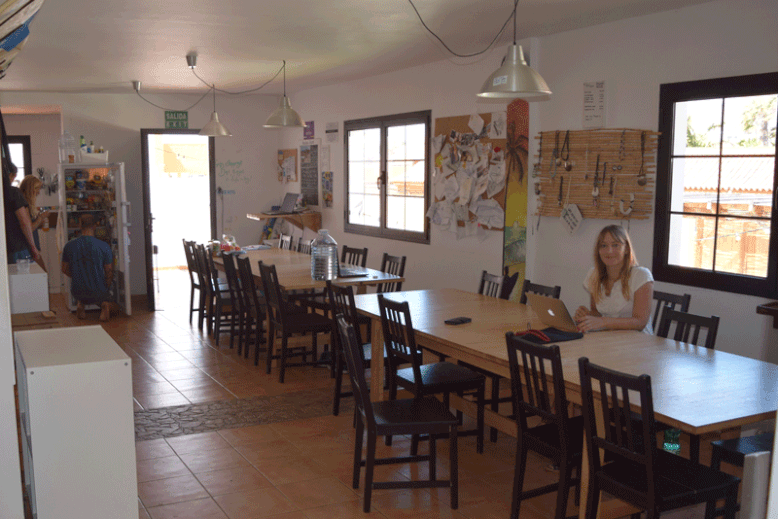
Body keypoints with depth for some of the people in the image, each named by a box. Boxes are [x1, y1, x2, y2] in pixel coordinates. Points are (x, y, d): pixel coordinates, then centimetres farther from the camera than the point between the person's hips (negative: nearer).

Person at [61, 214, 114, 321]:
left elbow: (65, 270, 7)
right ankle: (104, 304, -3)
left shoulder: (69, 246, -5)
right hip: (98, 292, -3)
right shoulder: (104, 246, -13)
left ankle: (81, 305, 10)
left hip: (77, 293, 3)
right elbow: (109, 272, -4)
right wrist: (106, 287, 15)